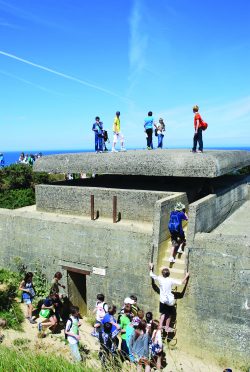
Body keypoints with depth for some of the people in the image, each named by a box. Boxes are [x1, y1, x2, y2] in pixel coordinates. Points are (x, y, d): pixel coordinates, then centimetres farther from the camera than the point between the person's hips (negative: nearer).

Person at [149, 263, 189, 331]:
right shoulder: (171, 280, -15)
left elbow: (151, 274, 3)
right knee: (169, 314, 15)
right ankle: (167, 327, 24)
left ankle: (160, 325, 13)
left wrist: (151, 268, 19)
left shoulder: (160, 279, -8)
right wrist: (186, 276, -7)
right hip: (170, 300, -2)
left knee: (163, 313, 20)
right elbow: (181, 282, -19)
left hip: (162, 300, 2)